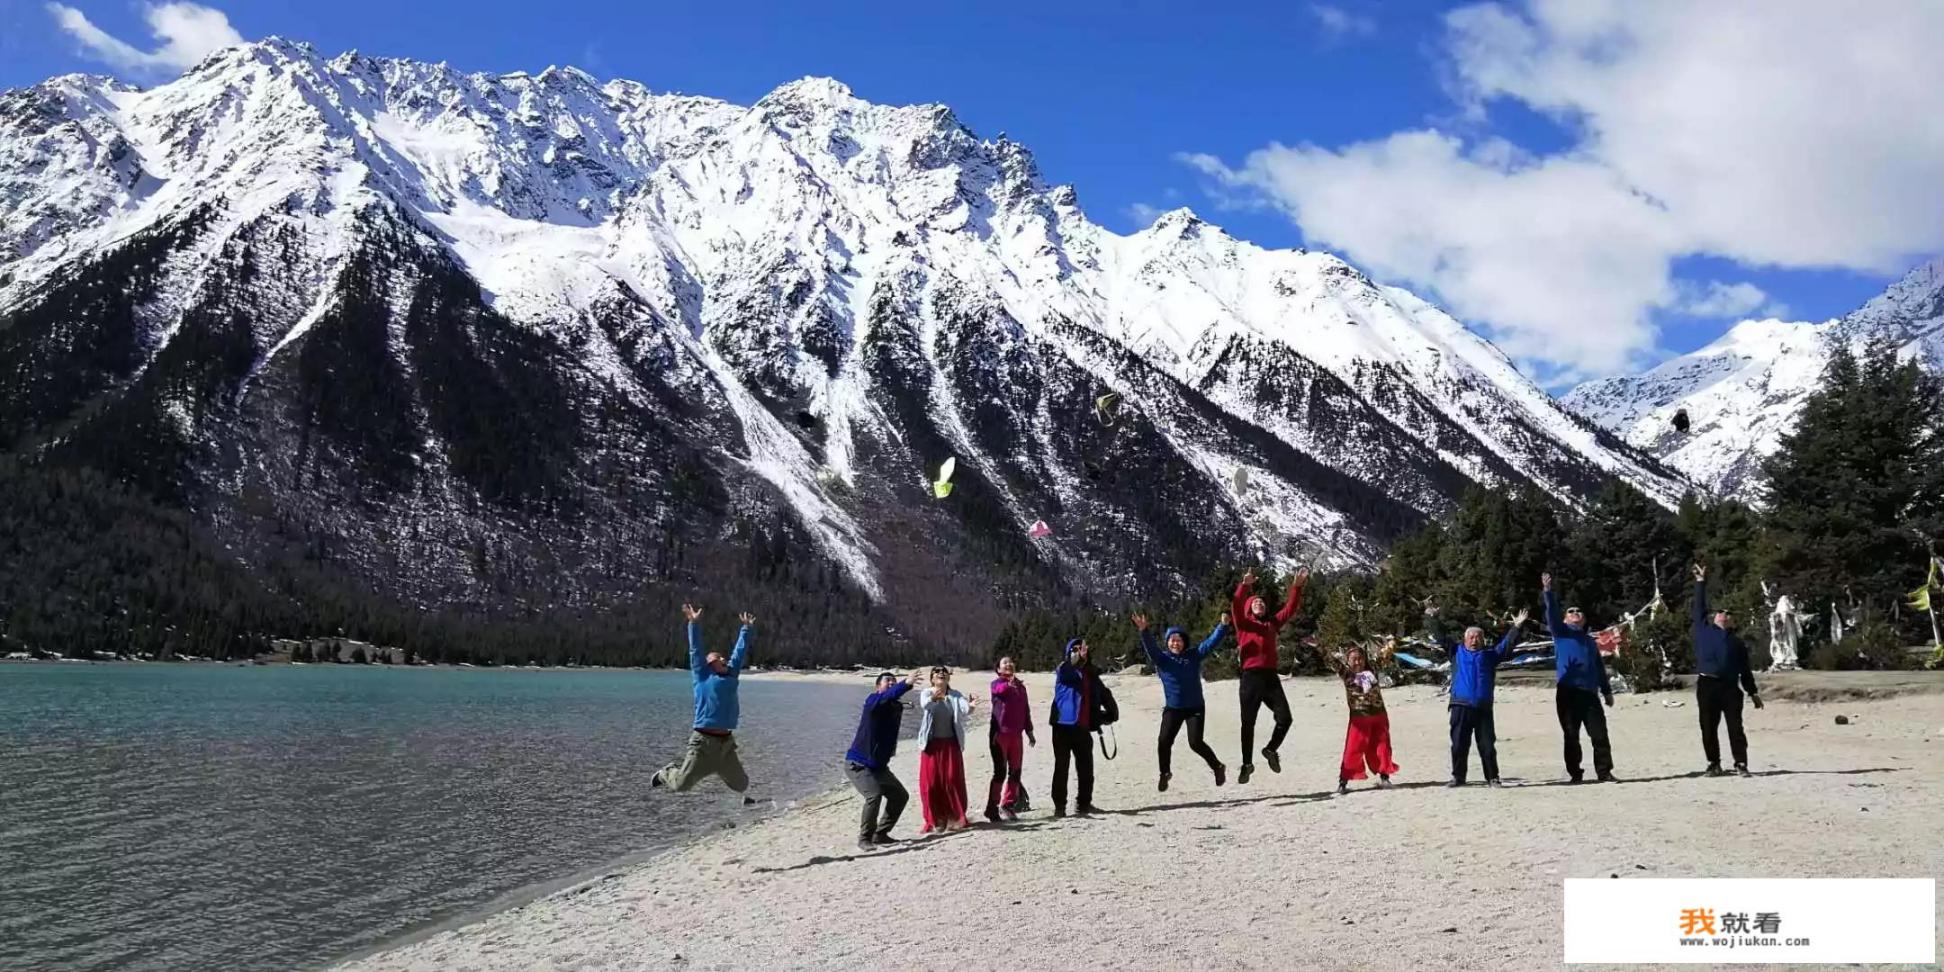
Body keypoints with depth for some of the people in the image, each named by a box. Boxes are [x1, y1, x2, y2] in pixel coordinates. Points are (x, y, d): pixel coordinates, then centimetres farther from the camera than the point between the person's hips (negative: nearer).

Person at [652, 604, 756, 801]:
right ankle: (666, 773, 33)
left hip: (726, 742, 5)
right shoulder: (702, 676, 1)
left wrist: (747, 629, 30)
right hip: (704, 740, -5)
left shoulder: (731, 675, 14)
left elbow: (740, 652, 23)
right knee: (681, 785, -1)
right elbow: (696, 650, -1)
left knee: (740, 783, 9)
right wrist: (694, 624, -5)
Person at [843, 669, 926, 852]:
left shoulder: (896, 707, 12)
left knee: (900, 796, 10)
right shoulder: (873, 701, -19)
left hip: (879, 766, 9)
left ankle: (880, 834, 22)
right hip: (858, 764, -9)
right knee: (874, 795, -27)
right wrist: (906, 684, -53)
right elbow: (887, 697, -37)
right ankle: (864, 839, -11)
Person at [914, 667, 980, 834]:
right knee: (930, 781, -2)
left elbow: (964, 712, -13)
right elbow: (924, 705, -25)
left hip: (951, 743, 1)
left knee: (953, 780, 0)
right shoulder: (926, 693, -2)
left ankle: (955, 817, 10)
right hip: (932, 744, -1)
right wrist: (933, 698, -49)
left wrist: (970, 706, -37)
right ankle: (934, 820, 8)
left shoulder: (956, 695, 4)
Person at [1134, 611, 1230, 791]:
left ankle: (1217, 767, 13)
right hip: (1172, 708, 1)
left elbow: (1211, 642, -6)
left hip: (1195, 707, -1)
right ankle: (1165, 773, 17)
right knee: (1164, 741, -8)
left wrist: (1223, 626, -20)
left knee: (1195, 742, -11)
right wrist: (1144, 631, -37)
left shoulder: (1194, 655, 0)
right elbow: (1150, 647, -19)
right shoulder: (1162, 658, -2)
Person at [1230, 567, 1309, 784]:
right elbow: (1236, 607, -11)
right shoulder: (1243, 624, 7)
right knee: (1248, 723, 2)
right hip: (1250, 677, -3)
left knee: (1284, 717, -4)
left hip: (1270, 676, 3)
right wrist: (1244, 586, -25)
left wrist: (1297, 587, 1)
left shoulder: (1273, 623, 18)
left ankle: (1271, 750, 21)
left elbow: (1290, 608, 13)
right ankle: (1247, 764, 13)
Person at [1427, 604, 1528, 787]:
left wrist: (1516, 627, 0)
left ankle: (1492, 778, 9)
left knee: (1487, 745, 2)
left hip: (1483, 708, 1)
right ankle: (1458, 777, 10)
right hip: (1460, 707, 0)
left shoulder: (1490, 654, 15)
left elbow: (1507, 644, 11)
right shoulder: (1456, 651, 13)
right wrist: (1433, 619, -2)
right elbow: (1440, 636, 10)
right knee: (1459, 744, 2)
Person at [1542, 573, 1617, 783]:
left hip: (1590, 692, 3)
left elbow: (1600, 667, 24)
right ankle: (1575, 774, 7)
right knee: (1571, 736, 1)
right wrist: (1548, 593, -22)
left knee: (1599, 734, -3)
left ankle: (1604, 772, 2)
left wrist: (1607, 691, 18)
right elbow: (1552, 615, -7)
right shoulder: (1561, 633, 11)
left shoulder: (1590, 641, 23)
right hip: (1567, 692, -3)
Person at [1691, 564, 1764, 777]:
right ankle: (1714, 764, 11)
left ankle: (1741, 764, 1)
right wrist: (1701, 583, 16)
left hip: (1730, 687, 0)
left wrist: (1752, 692, 13)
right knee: (1708, 728, 2)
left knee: (1735, 728, -3)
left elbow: (1745, 670, 17)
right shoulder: (1703, 629, 14)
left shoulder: (1737, 642, 16)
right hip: (1706, 686, 0)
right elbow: (1699, 606, 16)